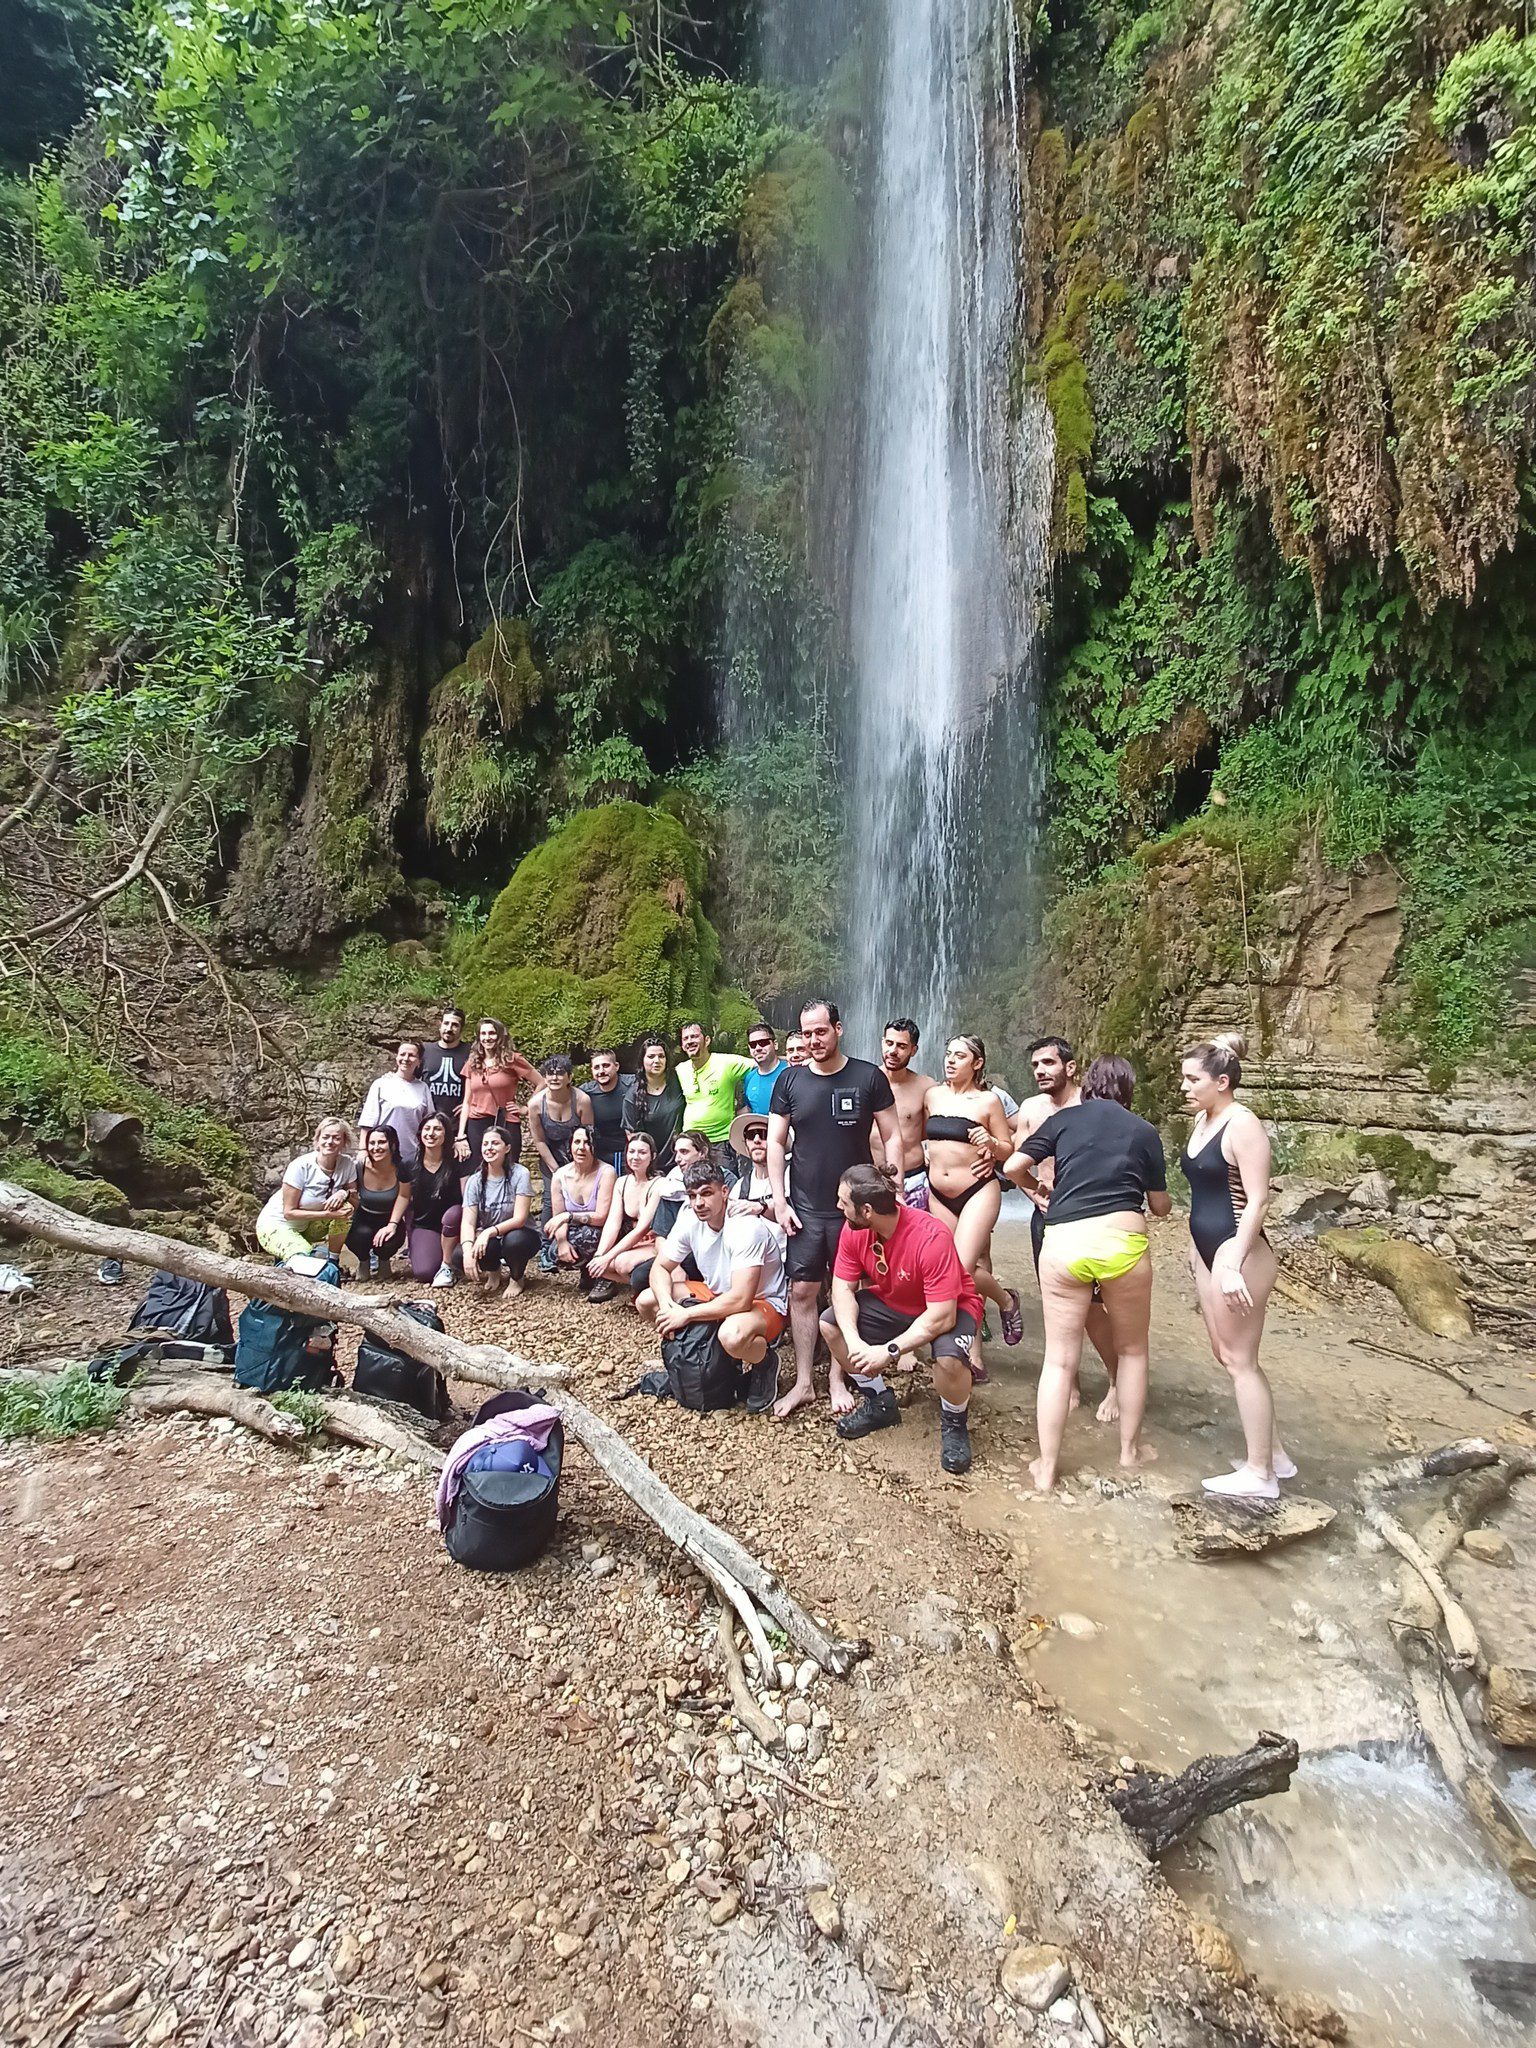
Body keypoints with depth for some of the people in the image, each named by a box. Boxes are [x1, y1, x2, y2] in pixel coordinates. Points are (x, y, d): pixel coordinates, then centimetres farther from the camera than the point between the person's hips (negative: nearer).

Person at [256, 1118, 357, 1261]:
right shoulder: (301, 1166, -24)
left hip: (307, 1227, 6)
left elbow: (356, 1204, -6)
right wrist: (328, 1214, -27)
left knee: (346, 1207, -19)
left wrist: (345, 1193, -27)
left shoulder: (348, 1164, -11)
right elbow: (289, 1212, -20)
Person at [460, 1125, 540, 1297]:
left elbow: (519, 1219, -21)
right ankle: (494, 1272, 8)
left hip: (518, 1235, -3)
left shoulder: (520, 1174, -15)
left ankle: (516, 1278, -3)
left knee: (514, 1241, -38)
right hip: (488, 1238, 3)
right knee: (459, 1256, -28)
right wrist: (468, 1250, -32)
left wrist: (490, 1232, -35)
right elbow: (468, 1222, -13)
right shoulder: (475, 1181, -4)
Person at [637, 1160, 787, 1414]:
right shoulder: (690, 1221, -10)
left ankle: (765, 1362, -5)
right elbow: (660, 1267, 0)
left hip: (763, 1303, -7)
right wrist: (667, 1304, -21)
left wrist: (685, 1314, -28)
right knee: (646, 1301, -5)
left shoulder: (747, 1228, -31)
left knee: (731, 1336, -41)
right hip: (717, 1294, 7)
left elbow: (740, 1300, -36)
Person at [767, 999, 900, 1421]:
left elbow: (892, 1136, 1)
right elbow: (776, 1143, 4)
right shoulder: (789, 1081, 2)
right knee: (802, 1292, 3)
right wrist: (779, 1201, -2)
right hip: (805, 1208, 2)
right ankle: (804, 1383, 15)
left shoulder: (868, 1077, -3)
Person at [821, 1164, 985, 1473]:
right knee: (830, 1324, -12)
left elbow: (942, 1317, -34)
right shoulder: (853, 1229, -18)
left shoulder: (931, 1237, -36)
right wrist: (854, 1341, -29)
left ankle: (954, 1422, 0)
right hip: (893, 1303, 6)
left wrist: (888, 1351, -34)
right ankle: (880, 1402, 11)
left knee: (950, 1360, -36)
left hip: (950, 1309, -6)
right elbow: (843, 1287, -13)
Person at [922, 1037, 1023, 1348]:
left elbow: (1009, 1150, -1)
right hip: (939, 1196, 5)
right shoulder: (933, 1095, 6)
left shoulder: (988, 1100, -6)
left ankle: (1007, 1300, 16)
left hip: (978, 1192, -5)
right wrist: (929, 1156, 9)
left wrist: (990, 1143, -20)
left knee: (963, 1269, -15)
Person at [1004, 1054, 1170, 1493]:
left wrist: (1038, 1188, 23)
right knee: (1131, 1349, 23)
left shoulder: (1063, 1120, 10)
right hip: (1122, 1239, 0)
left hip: (1063, 1242, 0)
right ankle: (1130, 1448, 36)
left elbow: (1012, 1167, 3)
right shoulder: (1144, 1132, 10)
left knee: (1059, 1360, 10)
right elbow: (1160, 1206, 16)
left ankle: (1046, 1468, 14)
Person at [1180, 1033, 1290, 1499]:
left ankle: (1259, 1474, 13)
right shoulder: (1202, 1120, 9)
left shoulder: (1243, 1125, -16)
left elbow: (1257, 1200, -20)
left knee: (1240, 1359, 0)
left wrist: (1233, 1265, -25)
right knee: (1226, 1353, 15)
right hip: (1207, 1249, 9)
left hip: (1237, 1251, -9)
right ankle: (1273, 1455, 29)